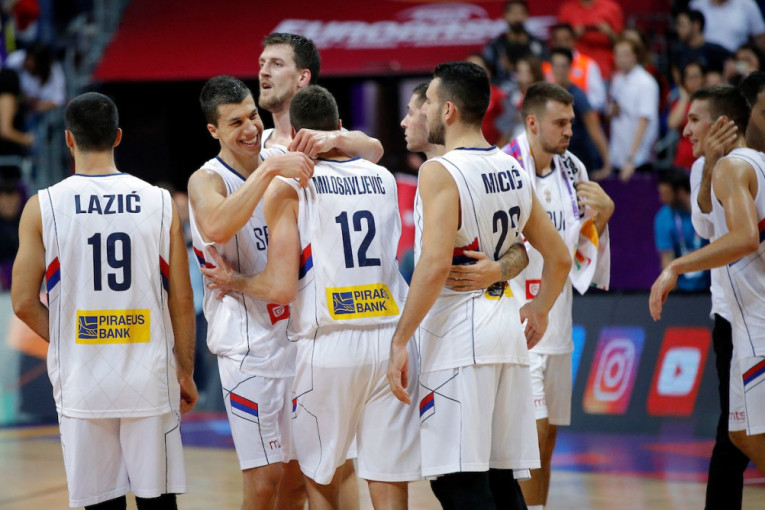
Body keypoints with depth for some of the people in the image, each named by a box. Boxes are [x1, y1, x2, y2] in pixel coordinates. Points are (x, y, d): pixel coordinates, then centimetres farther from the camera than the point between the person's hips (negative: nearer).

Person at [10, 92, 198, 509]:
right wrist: (185, 372, 12)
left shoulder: (42, 207, -4)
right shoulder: (160, 203, -1)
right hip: (149, 380, 1)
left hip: (82, 382, -1)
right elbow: (181, 299, 2)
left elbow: (24, 303, -3)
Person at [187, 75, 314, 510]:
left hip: (298, 333, 6)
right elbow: (216, 227, -36)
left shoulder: (282, 161, 6)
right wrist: (269, 169, -39)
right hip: (250, 345, -6)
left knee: (298, 474, 12)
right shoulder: (207, 180, -12)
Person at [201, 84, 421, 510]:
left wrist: (234, 282, 11)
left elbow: (281, 288, -9)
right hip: (390, 339, 3)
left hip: (328, 346, -3)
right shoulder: (384, 179, 10)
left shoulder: (288, 189, -4)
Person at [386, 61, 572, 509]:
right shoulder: (513, 170, 11)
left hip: (458, 336, -8)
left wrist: (400, 342, -18)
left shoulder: (440, 172, -12)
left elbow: (435, 266, -22)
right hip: (506, 326, 8)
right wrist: (540, 310, 33)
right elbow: (560, 258, 17)